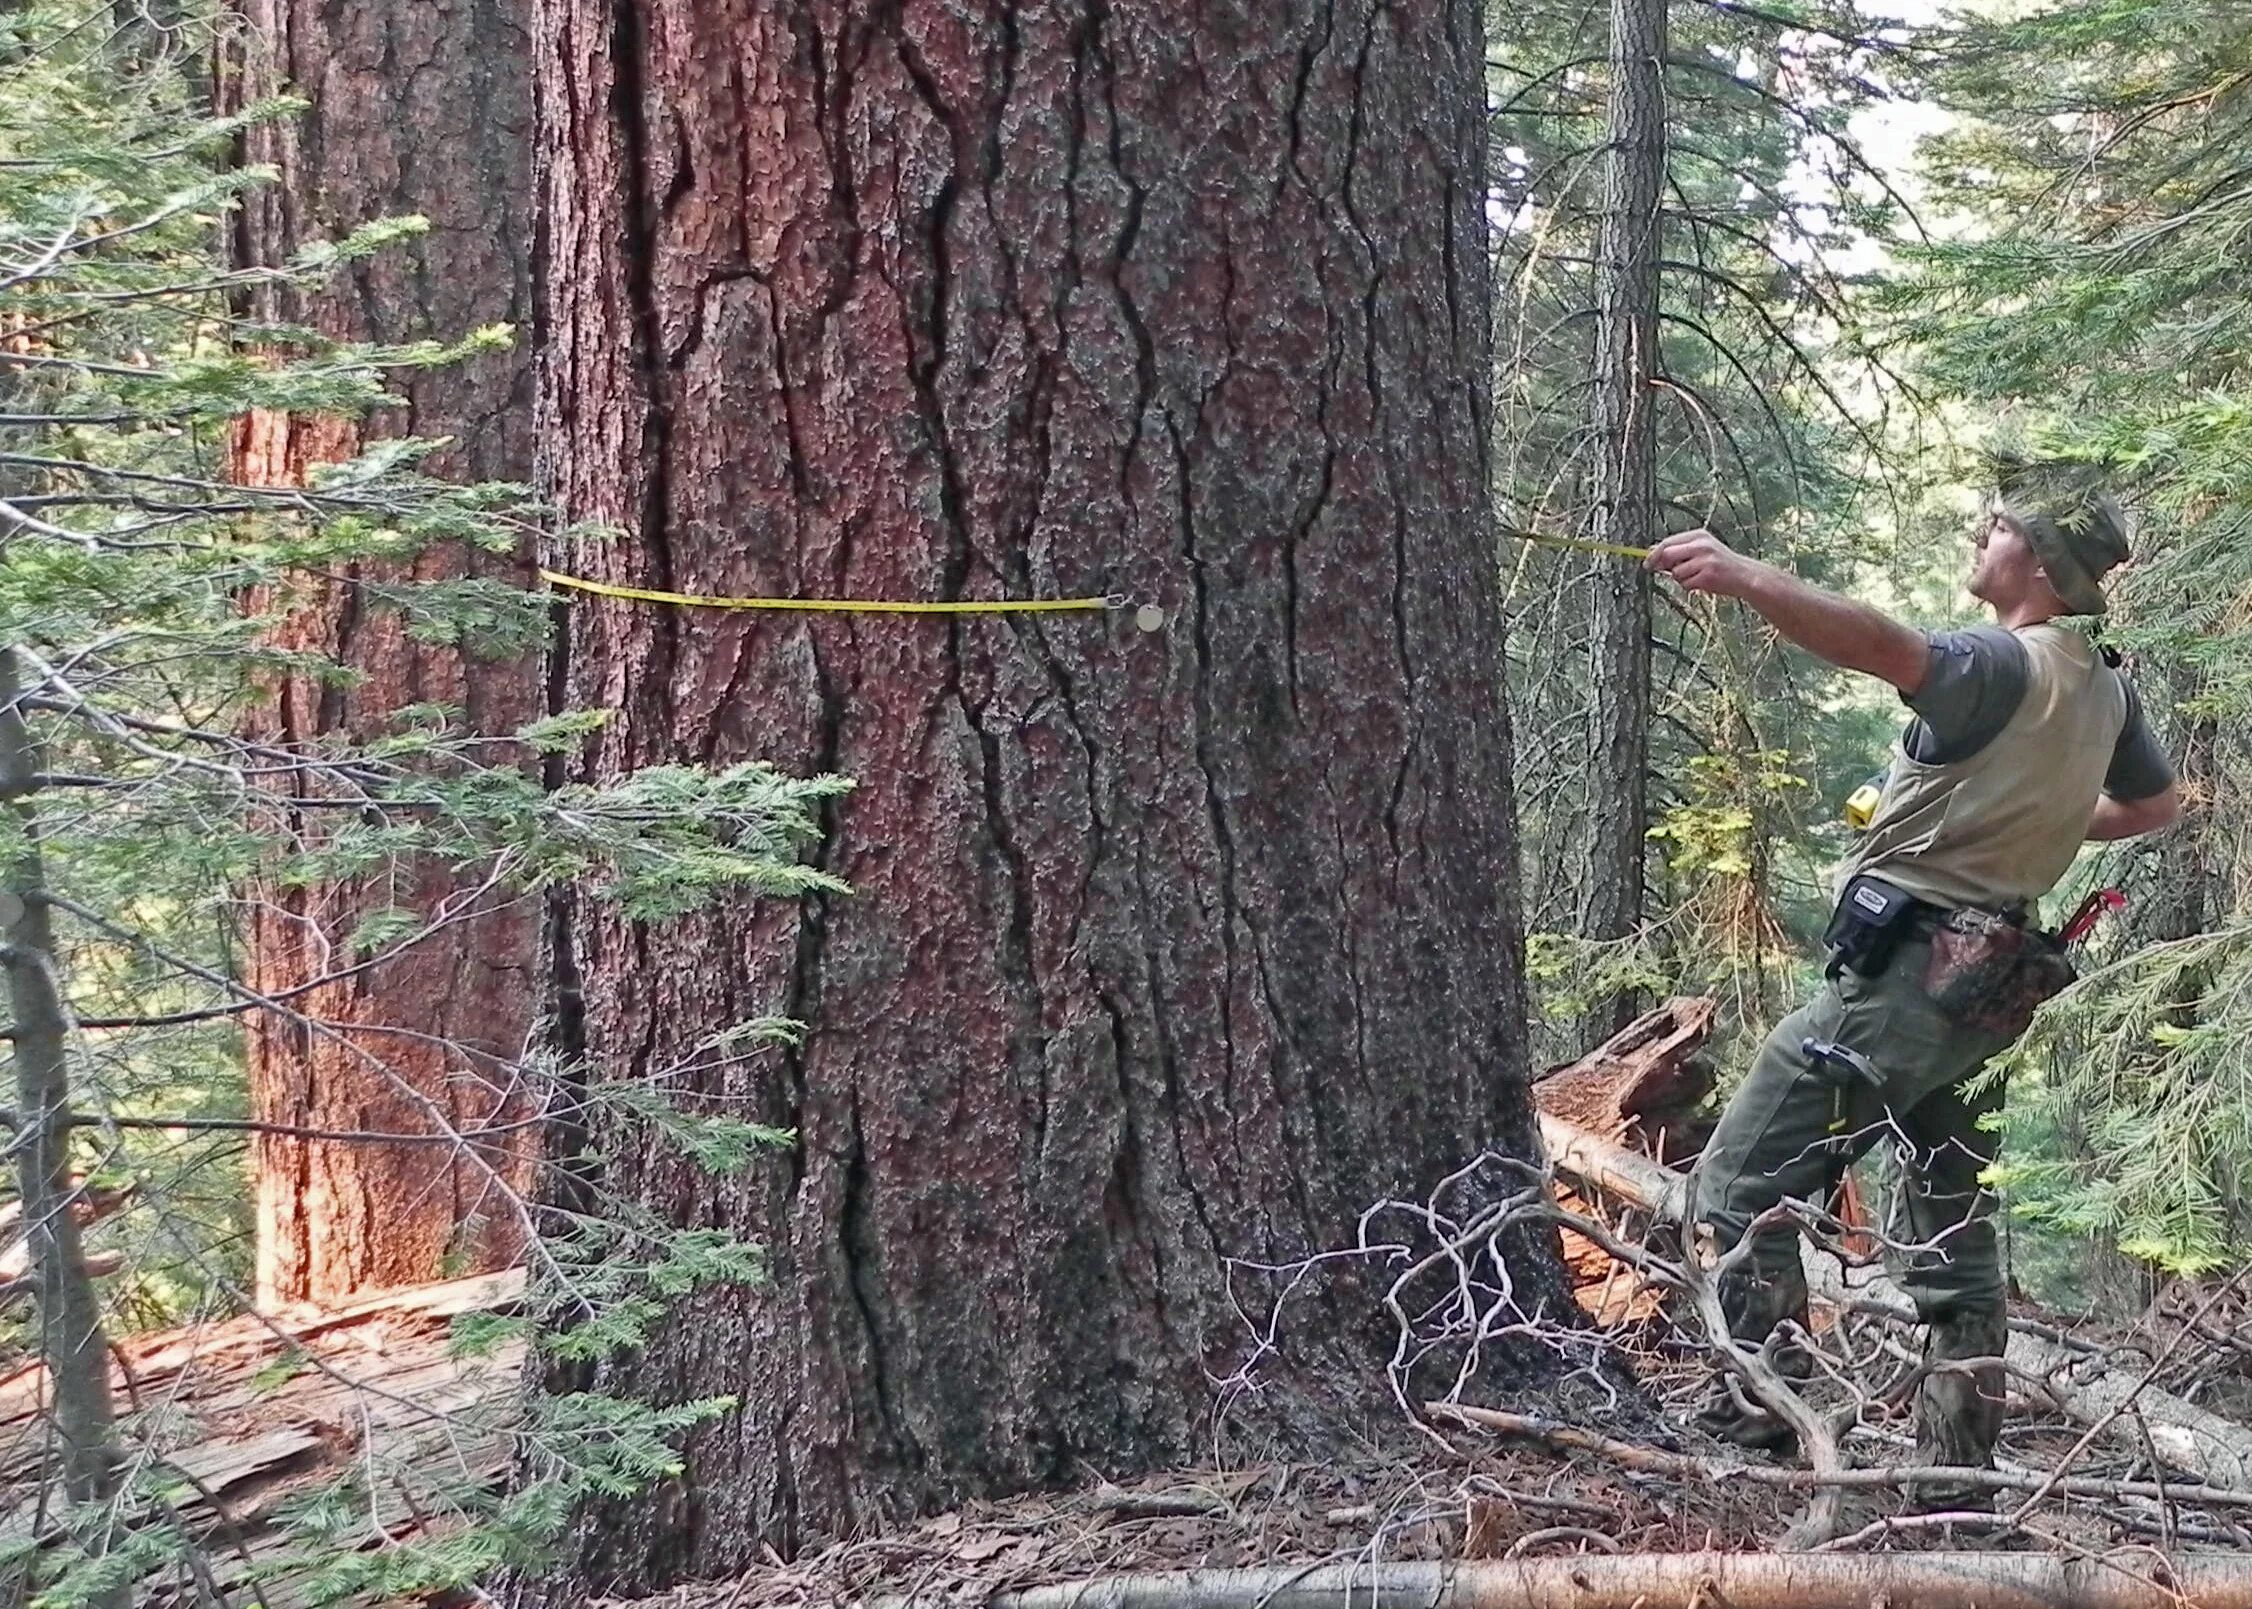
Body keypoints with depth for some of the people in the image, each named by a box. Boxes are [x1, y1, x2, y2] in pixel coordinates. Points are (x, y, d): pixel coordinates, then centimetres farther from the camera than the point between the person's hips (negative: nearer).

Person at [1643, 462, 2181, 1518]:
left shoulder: (2004, 666, -14)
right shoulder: (2104, 687, 13)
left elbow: (1883, 646, -36)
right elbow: (2156, 804, 31)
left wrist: (1745, 578, -47)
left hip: (1901, 971, -9)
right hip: (1988, 987, 9)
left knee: (1738, 1183, -3)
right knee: (1953, 1234, 13)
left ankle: (1763, 1408, -5)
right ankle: (1957, 1484, 16)